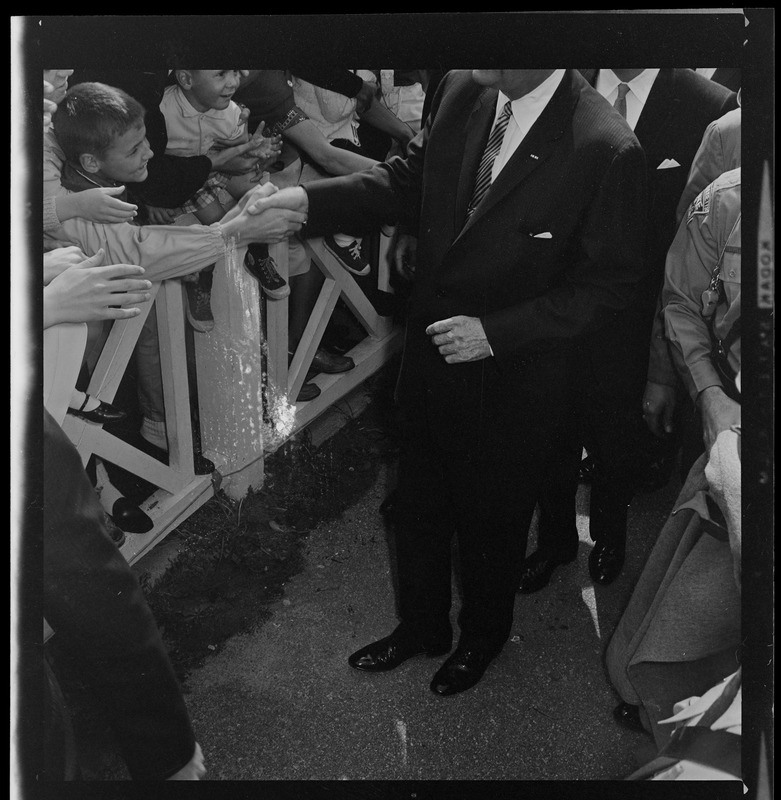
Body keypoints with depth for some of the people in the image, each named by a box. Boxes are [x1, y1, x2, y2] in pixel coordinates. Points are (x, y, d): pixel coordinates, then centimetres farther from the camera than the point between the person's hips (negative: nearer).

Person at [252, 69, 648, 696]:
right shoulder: (462, 91, -8)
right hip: (432, 360, 5)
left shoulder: (606, 150, -25)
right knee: (419, 509, 23)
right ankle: (422, 626, 50)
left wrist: (495, 332, -24)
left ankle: (482, 636, 50)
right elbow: (407, 182, 3)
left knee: (492, 523, 19)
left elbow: (611, 281, -17)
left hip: (511, 381, -5)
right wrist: (308, 198, -13)